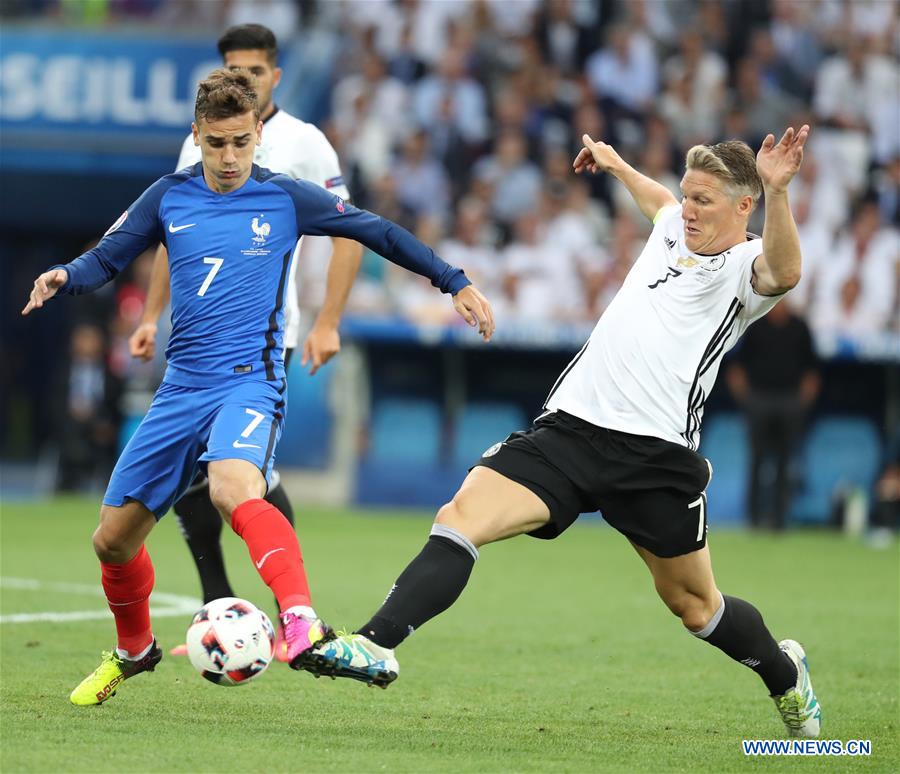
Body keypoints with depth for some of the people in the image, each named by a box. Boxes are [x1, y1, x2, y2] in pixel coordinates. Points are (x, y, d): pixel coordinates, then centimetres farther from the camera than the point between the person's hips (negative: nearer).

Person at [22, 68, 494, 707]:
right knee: (113, 538, 7)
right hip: (182, 387, 4)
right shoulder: (170, 198, 7)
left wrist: (455, 283, 9)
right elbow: (107, 259, 13)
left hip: (250, 381, -4)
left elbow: (377, 232, 9)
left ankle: (303, 625, -51)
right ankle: (134, 650, 35)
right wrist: (64, 278, -9)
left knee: (233, 487, -37)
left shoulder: (285, 199, 0)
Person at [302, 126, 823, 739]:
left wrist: (777, 192, -44)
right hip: (569, 429, 5)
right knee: (460, 518, -17)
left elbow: (783, 270, -30)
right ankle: (378, 646, -26)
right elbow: (661, 201, 44)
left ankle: (786, 675, 39)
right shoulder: (674, 230, 17)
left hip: (657, 455, -5)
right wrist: (615, 163, 58)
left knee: (695, 605, 10)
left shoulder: (747, 265, -3)